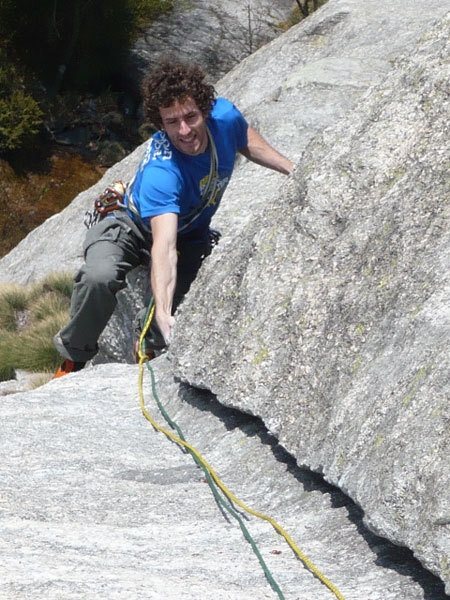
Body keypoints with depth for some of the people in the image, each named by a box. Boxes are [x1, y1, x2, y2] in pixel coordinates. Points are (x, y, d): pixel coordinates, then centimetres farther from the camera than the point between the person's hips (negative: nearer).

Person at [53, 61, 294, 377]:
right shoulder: (160, 174, -42)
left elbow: (248, 142, 4)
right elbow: (164, 247, -52)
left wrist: (294, 170, 1)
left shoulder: (225, 116, -24)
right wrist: (163, 314, -63)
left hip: (192, 236, 5)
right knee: (99, 278, -36)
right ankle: (74, 355, -8)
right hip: (133, 227, -5)